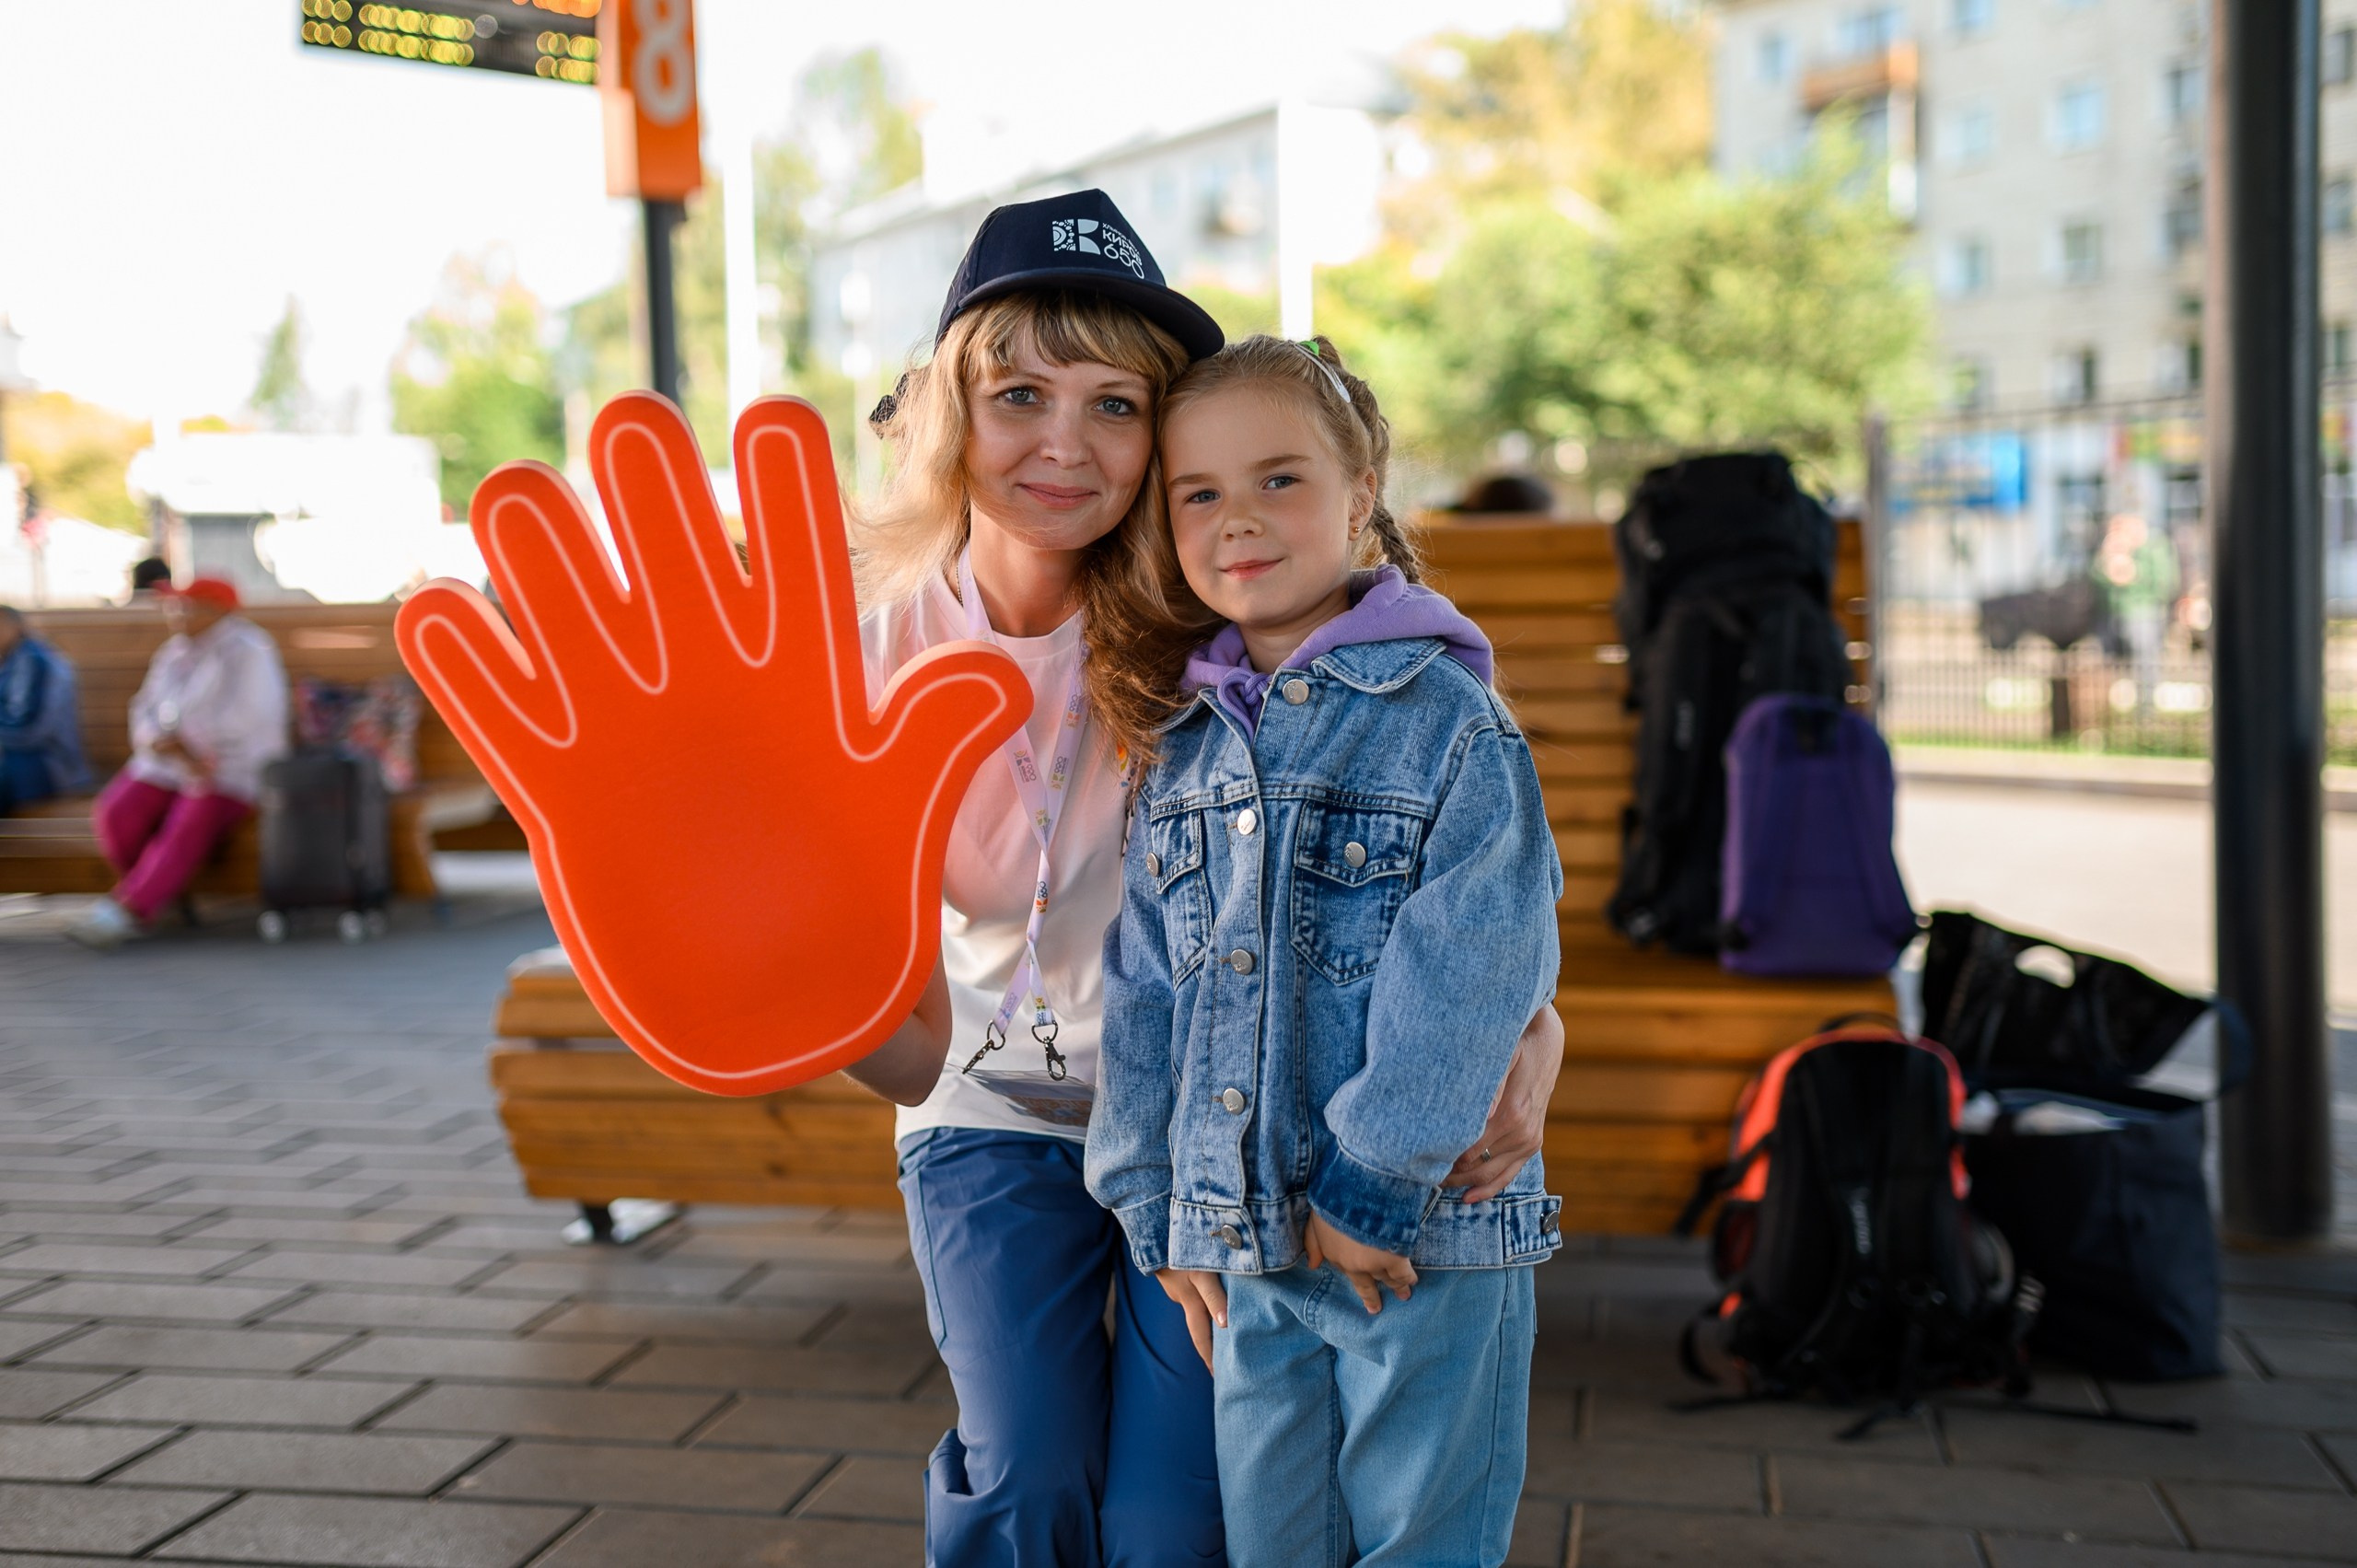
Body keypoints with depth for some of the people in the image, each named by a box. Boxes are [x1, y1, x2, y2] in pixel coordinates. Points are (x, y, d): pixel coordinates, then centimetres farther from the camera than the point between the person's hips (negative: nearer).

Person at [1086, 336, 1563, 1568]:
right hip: (1244, 1252, 5)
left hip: (1422, 1241, -5)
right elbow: (1144, 991, 10)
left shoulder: (1452, 726, -10)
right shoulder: (1182, 752, 7)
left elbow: (1465, 988, -16)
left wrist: (1369, 1190, -17)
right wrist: (1158, 1211, 7)